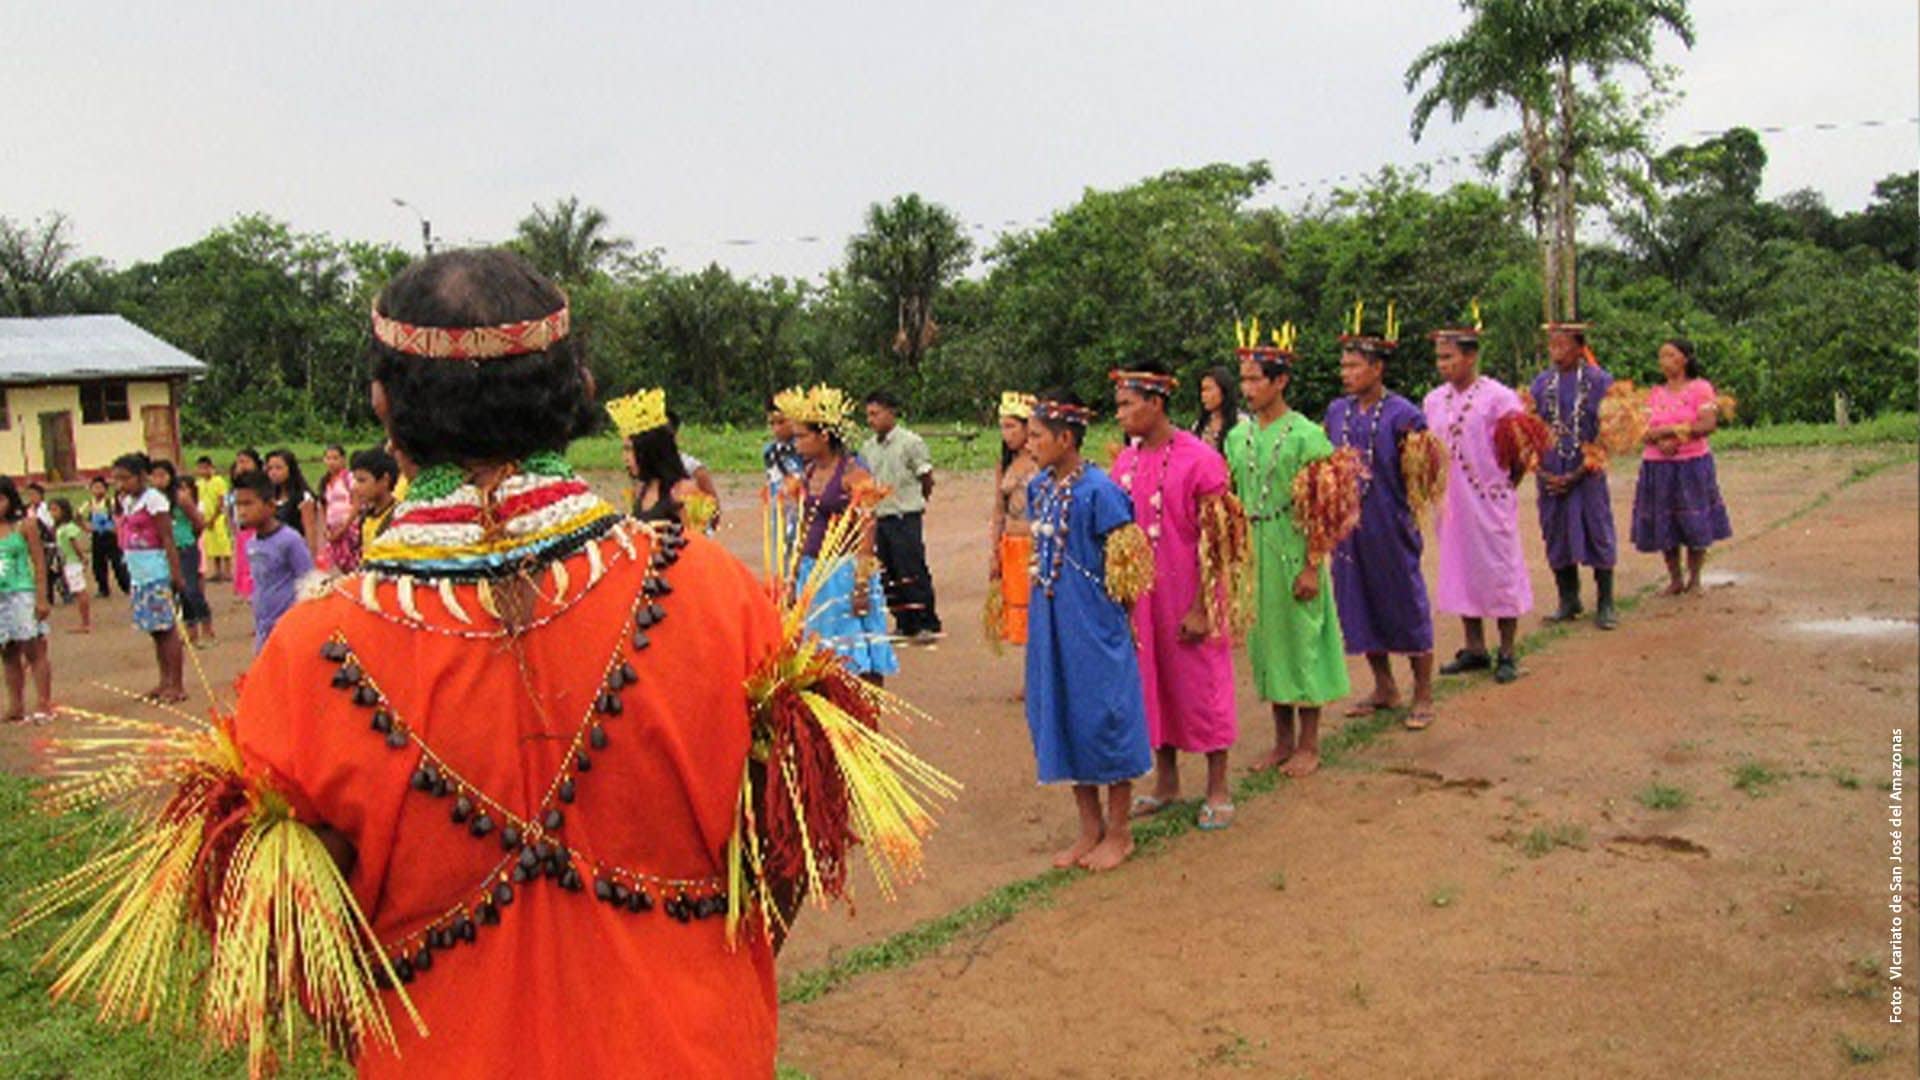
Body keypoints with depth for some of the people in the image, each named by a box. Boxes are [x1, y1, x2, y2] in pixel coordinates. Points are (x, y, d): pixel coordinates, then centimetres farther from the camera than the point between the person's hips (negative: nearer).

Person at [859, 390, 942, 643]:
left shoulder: (911, 442, -8)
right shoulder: (868, 447, 9)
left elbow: (927, 480, -1)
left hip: (905, 518, -6)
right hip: (879, 518, 6)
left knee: (914, 573, -4)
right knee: (889, 574, 10)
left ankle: (927, 624, 5)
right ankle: (904, 624, 20)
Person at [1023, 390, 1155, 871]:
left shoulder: (1098, 490, -16)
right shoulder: (1038, 487, 7)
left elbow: (1124, 563, -12)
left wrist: (1101, 610, -5)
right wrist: (1043, 598, 13)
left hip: (1093, 624, -8)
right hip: (1050, 623, 8)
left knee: (1103, 718, 1)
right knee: (1059, 716, 13)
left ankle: (1119, 832, 17)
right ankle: (1090, 828, 27)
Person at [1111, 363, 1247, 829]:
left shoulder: (1199, 460, -14)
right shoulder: (1125, 462, 5)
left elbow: (1216, 540, -14)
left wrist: (1201, 608, -16)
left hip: (1188, 596, -6)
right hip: (1141, 596, 6)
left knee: (1202, 685, 4)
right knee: (1152, 684, 13)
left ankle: (1218, 790, 19)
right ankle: (1166, 782, 29)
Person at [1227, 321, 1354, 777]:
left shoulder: (1306, 436, -10)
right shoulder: (1238, 437, 7)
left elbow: (1320, 509, -12)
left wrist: (1312, 566, -15)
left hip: (1293, 552, -6)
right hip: (1252, 554, 6)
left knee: (1302, 641, 3)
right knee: (1266, 641, 12)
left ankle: (1309, 744, 15)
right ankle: (1283, 740, 24)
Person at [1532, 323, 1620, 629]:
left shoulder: (1599, 381, -4)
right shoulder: (1541, 383, 6)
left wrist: (1578, 473, -11)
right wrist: (1542, 472, -4)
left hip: (1587, 474, -3)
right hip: (1551, 475, 3)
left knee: (1597, 533, 0)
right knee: (1556, 535, 7)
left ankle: (1605, 604, 10)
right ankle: (1568, 601, 19)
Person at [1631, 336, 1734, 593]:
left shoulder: (1701, 388, -1)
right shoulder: (1655, 393, 11)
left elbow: (1708, 425, -13)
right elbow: (1644, 432, 3)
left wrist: (1668, 430, -13)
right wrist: (1660, 442, -19)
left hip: (1692, 465, -4)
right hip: (1657, 466, 4)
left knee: (1695, 526, 0)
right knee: (1664, 527, 4)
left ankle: (1694, 579, 12)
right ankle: (1674, 580, 14)